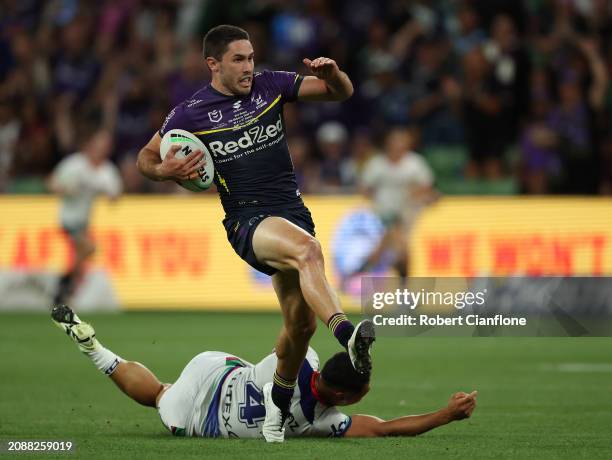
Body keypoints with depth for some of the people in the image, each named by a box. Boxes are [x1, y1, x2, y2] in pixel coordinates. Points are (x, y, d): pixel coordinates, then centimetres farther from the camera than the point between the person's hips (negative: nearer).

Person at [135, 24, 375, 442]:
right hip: (247, 219, -5)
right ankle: (349, 335, -57)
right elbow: (146, 158, 12)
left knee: (302, 321, 2)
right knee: (308, 249, -37)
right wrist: (165, 171, -11)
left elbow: (342, 93, 10)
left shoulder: (270, 85, 6)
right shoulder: (190, 113, -1)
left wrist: (332, 73, -13)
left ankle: (279, 406, 28)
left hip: (292, 210, 5)